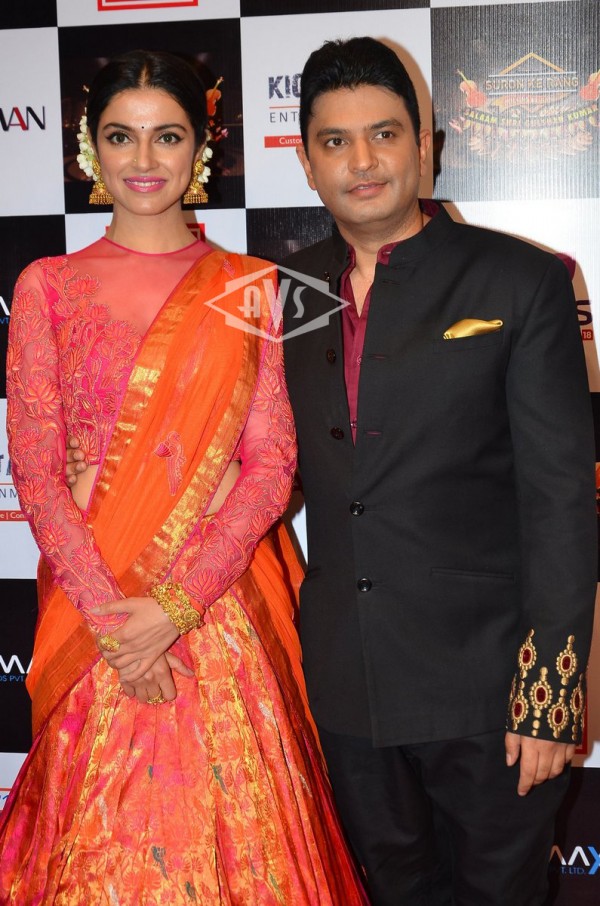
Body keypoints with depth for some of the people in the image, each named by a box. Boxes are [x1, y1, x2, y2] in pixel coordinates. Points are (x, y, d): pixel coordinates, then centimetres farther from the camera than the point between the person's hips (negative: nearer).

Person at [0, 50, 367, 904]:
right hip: (89, 604, 0)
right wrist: (108, 613, -11)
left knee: (234, 832, 8)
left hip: (221, 603, 0)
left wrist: (176, 606, -13)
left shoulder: (249, 288, 4)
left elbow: (271, 463, -2)